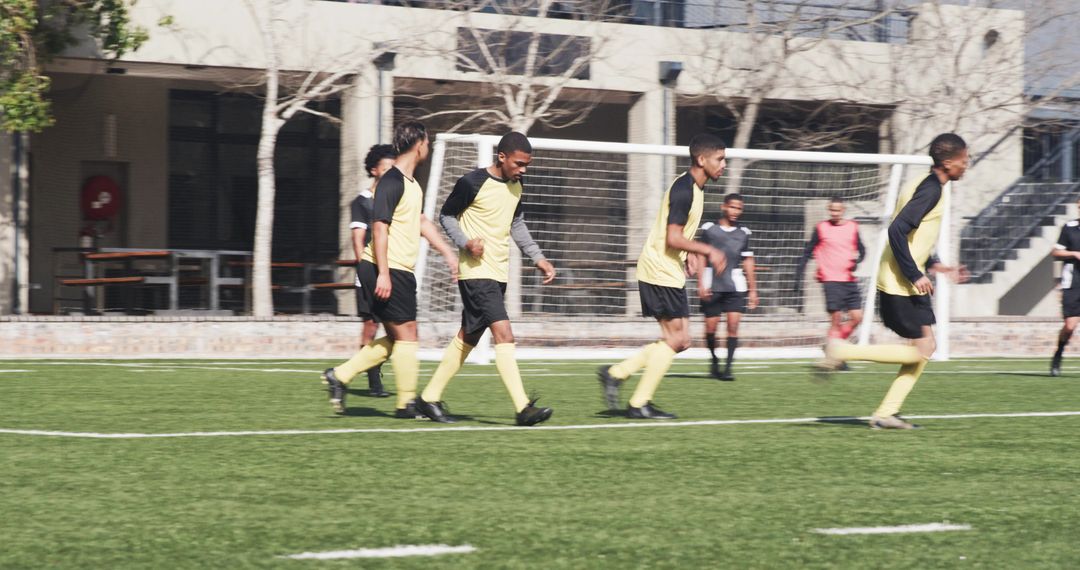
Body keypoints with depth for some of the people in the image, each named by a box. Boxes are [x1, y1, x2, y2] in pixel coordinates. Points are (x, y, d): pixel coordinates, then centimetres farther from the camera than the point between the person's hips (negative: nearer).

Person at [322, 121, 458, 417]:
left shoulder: (411, 184, 16)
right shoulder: (392, 182, -15)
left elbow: (421, 222, 28)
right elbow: (379, 226, -20)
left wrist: (448, 253, 25)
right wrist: (382, 274, -23)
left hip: (400, 273, 10)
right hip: (387, 271, -10)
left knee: (395, 338, 12)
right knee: (406, 334, -4)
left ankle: (340, 375, 13)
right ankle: (407, 404, 2)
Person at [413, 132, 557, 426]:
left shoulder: (515, 186, 9)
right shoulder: (472, 183, -13)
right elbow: (446, 216, -3)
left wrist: (538, 258, 14)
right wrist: (466, 242, -19)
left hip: (498, 274, 9)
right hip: (476, 272, -9)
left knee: (468, 338, 14)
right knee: (504, 335, -18)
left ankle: (430, 398, 24)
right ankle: (523, 408, -23)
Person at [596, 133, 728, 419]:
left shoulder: (693, 188, 15)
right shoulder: (684, 189, -17)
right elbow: (673, 238, -23)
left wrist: (690, 253, 11)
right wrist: (709, 251, -16)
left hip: (670, 272, 10)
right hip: (661, 272, -10)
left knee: (678, 340, 8)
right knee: (676, 338, -6)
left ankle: (616, 373, 10)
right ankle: (640, 404, -1)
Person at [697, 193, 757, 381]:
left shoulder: (743, 233, 11)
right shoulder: (709, 229, 3)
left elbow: (748, 262, 14)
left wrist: (752, 290, 12)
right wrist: (701, 284, -5)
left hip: (735, 286, 1)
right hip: (712, 286, -1)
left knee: (733, 325, -11)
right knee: (710, 328, 2)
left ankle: (728, 368, -9)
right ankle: (714, 361, 25)